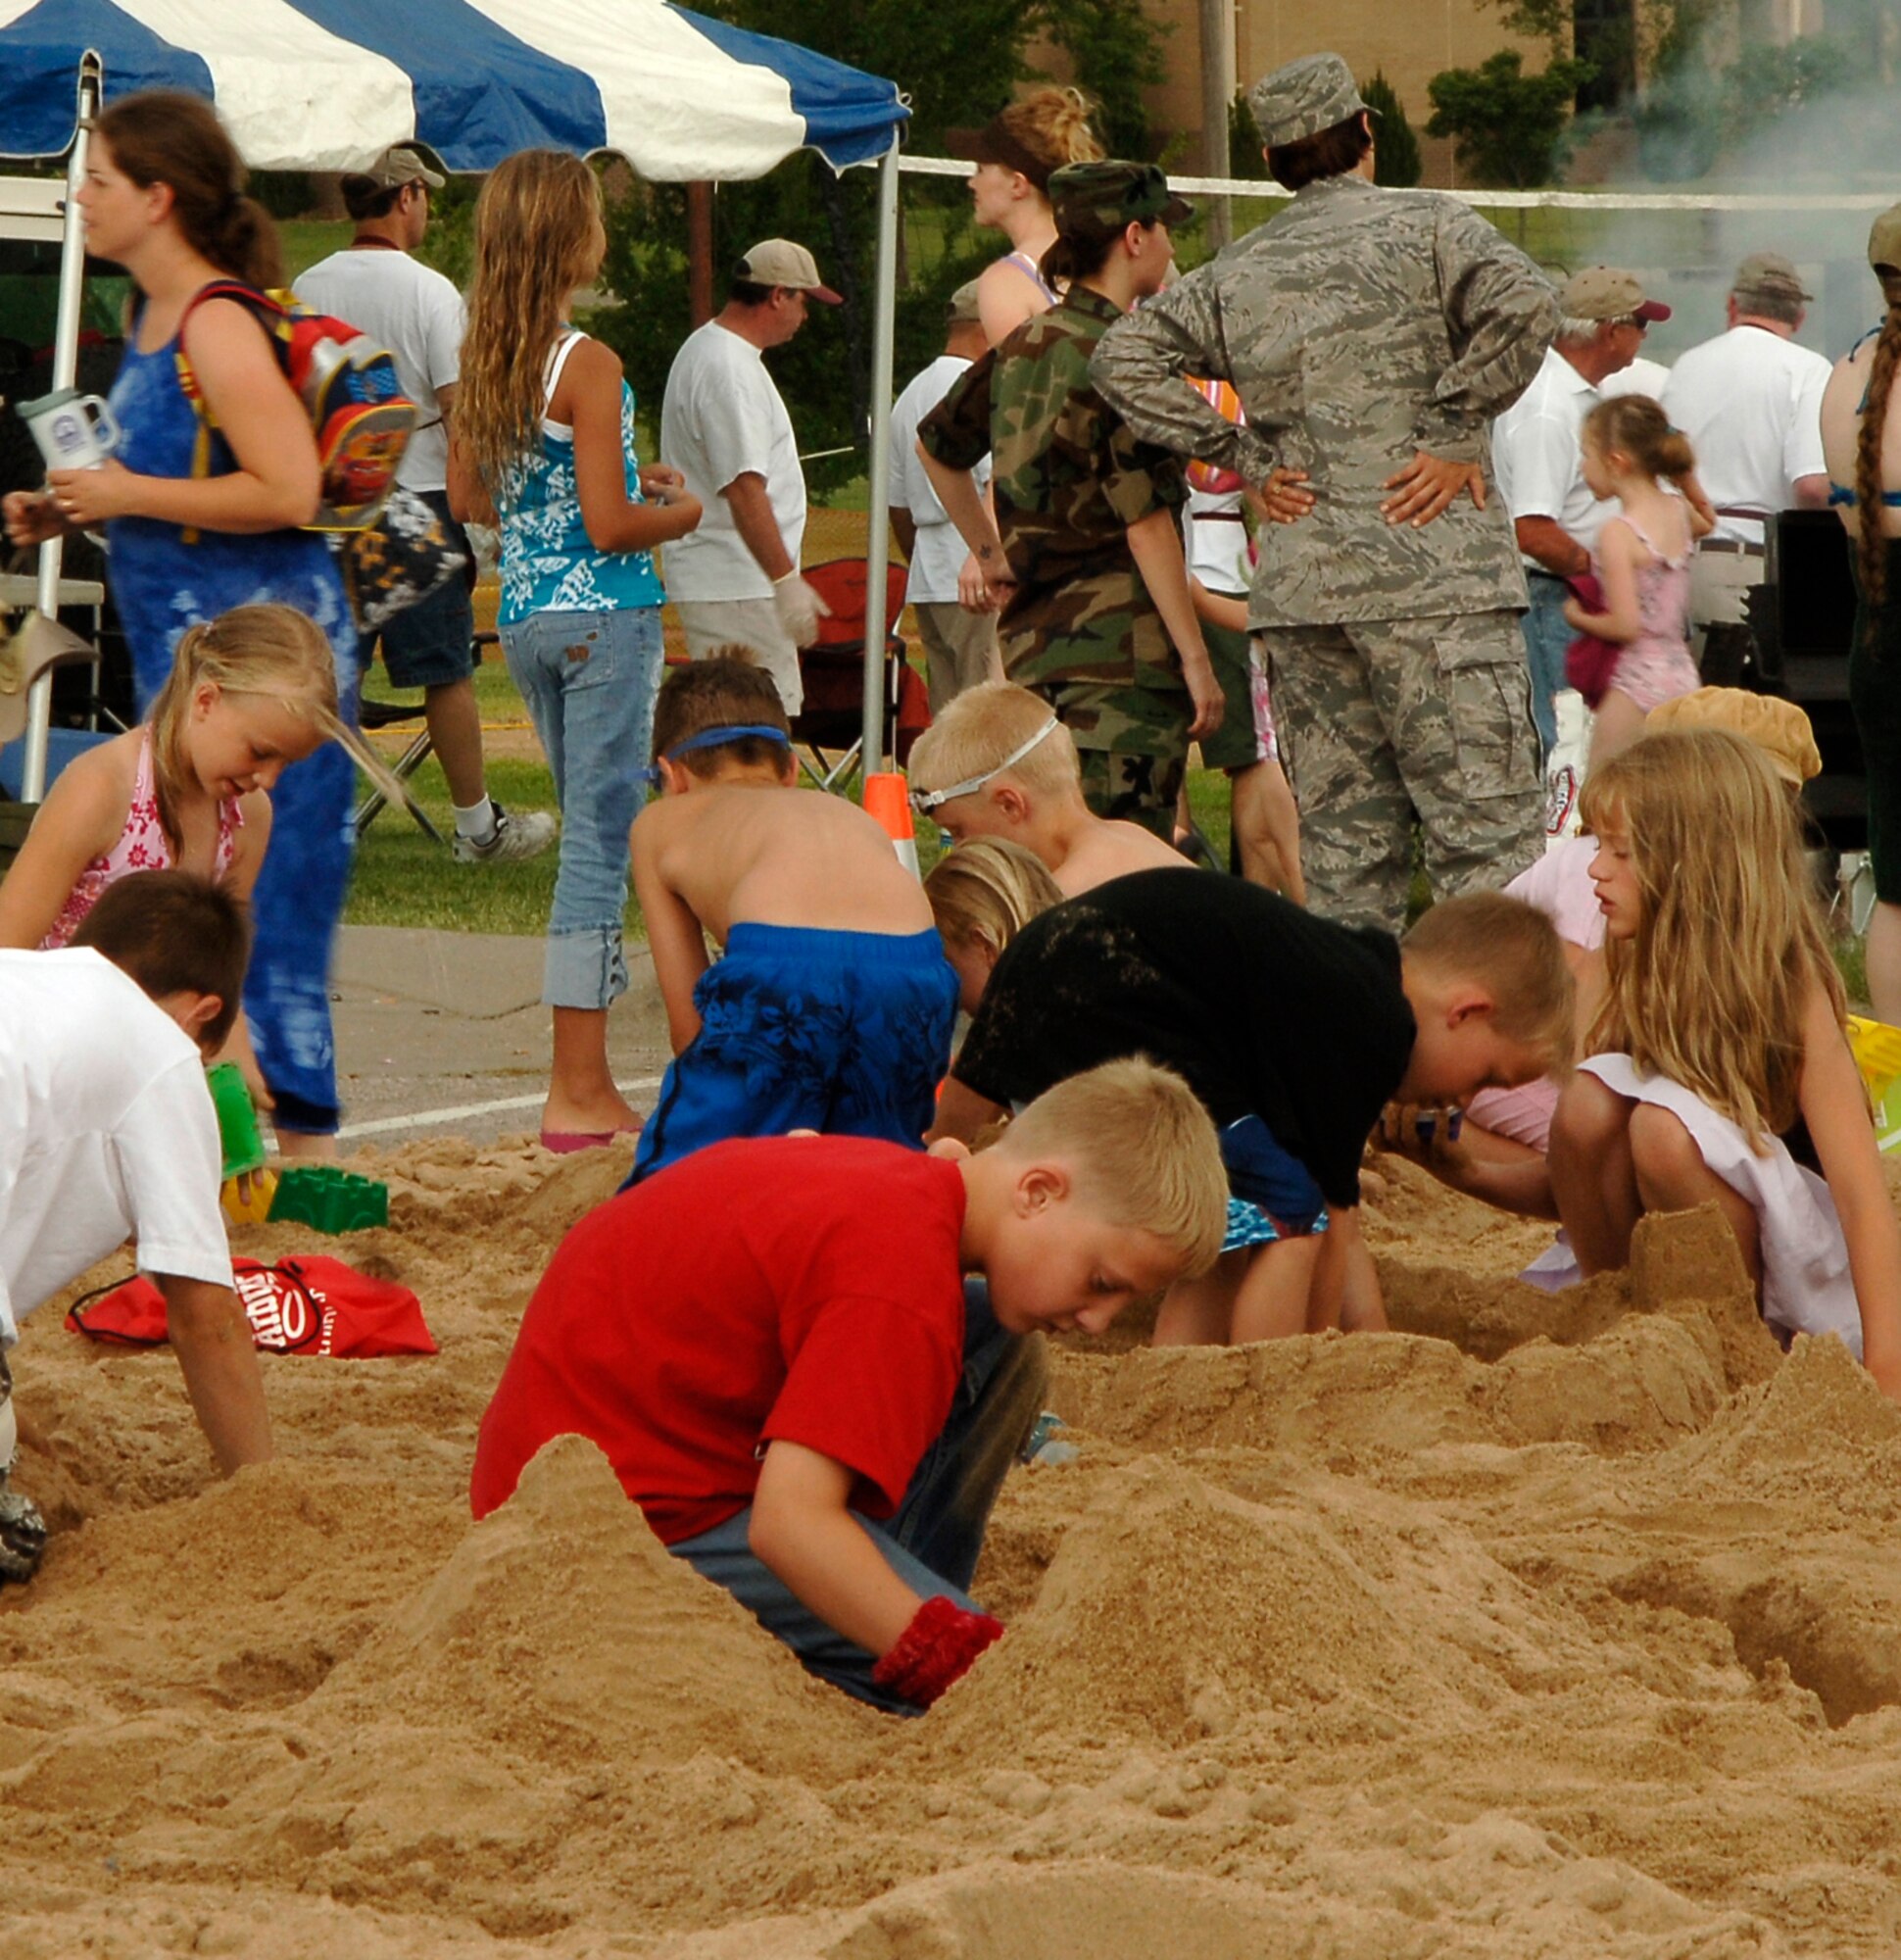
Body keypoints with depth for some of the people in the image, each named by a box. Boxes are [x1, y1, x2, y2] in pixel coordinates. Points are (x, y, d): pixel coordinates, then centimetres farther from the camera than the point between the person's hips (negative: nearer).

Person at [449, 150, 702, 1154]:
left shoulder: (483, 358, 6)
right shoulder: (586, 365, -16)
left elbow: (468, 498, 15)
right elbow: (609, 525, -18)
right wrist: (680, 510, 0)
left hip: (523, 615, 8)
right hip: (605, 617, -8)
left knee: (590, 834, 17)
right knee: (601, 843, -4)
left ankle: (583, 1080, 18)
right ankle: (580, 1092, -4)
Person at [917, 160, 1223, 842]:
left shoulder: (1021, 348, 12)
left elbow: (936, 444, 28)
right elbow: (1146, 524, -15)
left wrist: (990, 552, 32)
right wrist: (1195, 658, -12)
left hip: (1030, 640, 8)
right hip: (1121, 645, -8)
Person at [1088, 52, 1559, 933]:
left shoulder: (1236, 272, 14)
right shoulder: (1424, 225, 1)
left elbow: (1124, 359, 12)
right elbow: (1523, 304, -16)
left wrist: (1246, 457, 9)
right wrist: (1454, 436, -8)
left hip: (1298, 586, 5)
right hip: (1430, 570, -5)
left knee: (1343, 843, 8)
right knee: (1487, 834, -8)